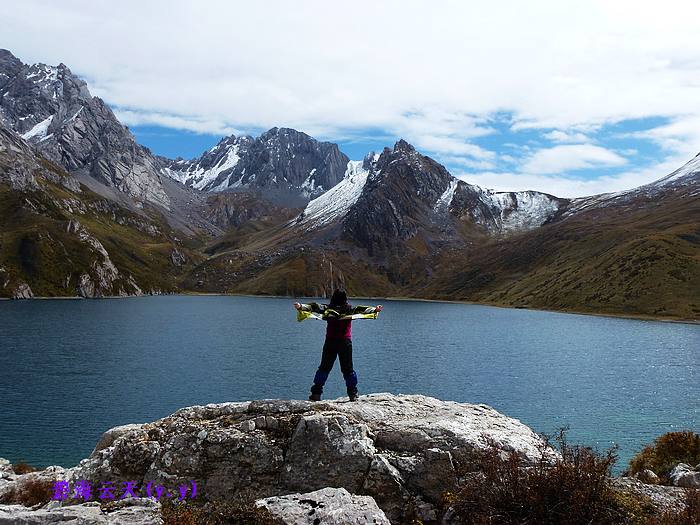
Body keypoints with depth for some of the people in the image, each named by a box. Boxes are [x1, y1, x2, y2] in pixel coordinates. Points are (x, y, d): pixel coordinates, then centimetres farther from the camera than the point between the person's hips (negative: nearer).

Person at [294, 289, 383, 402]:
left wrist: (301, 307, -10)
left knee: (324, 368, 7)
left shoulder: (328, 309, -1)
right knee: (348, 369, 9)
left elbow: (315, 307, -7)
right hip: (345, 343, 0)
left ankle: (316, 393, 3)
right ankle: (353, 394, 8)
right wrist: (375, 310, -5)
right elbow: (361, 309, -6)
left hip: (330, 342, 0)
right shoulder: (350, 309, -2)